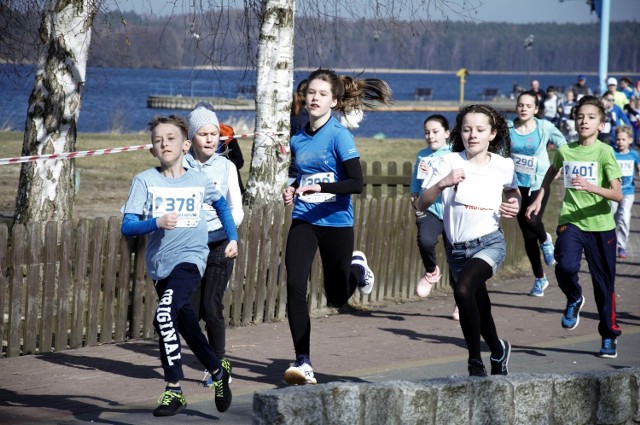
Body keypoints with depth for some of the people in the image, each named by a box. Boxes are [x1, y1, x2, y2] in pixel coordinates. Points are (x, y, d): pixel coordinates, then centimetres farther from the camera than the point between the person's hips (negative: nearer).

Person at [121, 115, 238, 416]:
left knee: (164, 315, -26)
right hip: (159, 264, 3)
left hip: (190, 258, -3)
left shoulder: (199, 181, 3)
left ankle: (173, 390, -20)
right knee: (186, 326, 15)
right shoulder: (145, 181, -1)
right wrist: (157, 223, -23)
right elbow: (127, 227, -7)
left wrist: (233, 238, 20)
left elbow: (221, 205, 26)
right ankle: (217, 371, 42)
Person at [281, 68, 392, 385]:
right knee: (295, 285, -16)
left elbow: (356, 183, -18)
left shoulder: (339, 135, -11)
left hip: (336, 222, -4)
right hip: (303, 221, 4)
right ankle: (302, 362, -12)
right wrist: (292, 190, 4)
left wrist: (321, 187, -30)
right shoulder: (298, 140, 6)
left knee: (337, 299, 8)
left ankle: (357, 267, 43)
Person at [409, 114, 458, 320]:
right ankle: (431, 272, 3)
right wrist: (414, 197, 1)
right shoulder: (422, 155, 10)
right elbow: (416, 181, 18)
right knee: (425, 240, -30)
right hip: (429, 210, 2)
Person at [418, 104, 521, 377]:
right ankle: (498, 351, 44)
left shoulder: (503, 165, 1)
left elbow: (512, 191, 24)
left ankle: (476, 361, -19)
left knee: (463, 290, -30)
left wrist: (514, 205, 2)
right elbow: (422, 204, -9)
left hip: (489, 243, -3)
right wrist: (442, 183, -26)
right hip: (456, 249, 3)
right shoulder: (448, 162, -3)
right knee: (478, 311, 14)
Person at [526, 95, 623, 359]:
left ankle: (609, 337, 24)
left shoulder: (604, 152, -8)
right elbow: (551, 172, 28)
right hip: (570, 221, 2)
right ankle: (574, 300, 8)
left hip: (600, 224, -2)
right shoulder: (565, 151, 3)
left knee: (604, 284, 6)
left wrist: (591, 187, -31)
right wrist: (538, 200, 22)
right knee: (566, 266, -25)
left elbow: (617, 194, -16)